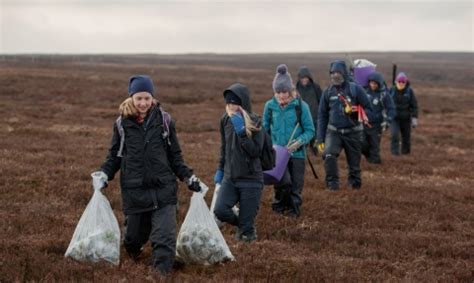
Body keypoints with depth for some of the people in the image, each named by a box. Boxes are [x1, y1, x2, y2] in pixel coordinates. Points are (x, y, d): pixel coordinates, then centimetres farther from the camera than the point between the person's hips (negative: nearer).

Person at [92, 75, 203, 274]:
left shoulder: (164, 121, 3)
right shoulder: (123, 123, 3)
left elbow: (174, 156, 11)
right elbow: (115, 155, 11)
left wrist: (188, 177, 3)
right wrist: (104, 173, -5)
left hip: (163, 189, -1)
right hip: (134, 190, 1)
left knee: (165, 238, -12)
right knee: (135, 235, 12)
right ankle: (132, 254, 46)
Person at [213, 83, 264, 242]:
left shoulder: (254, 123, -11)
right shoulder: (225, 120, 4)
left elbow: (256, 151, -20)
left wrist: (241, 131, -25)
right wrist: (220, 169, 19)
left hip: (251, 179, -4)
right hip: (230, 177, 4)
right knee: (220, 210, -17)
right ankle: (241, 224, 14)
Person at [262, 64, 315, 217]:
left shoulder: (301, 106, -7)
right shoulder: (270, 106, -1)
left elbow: (310, 130, -4)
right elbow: (265, 129, 10)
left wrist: (299, 142, -20)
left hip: (296, 153, 0)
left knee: (296, 185, 6)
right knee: (284, 182, -15)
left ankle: (294, 210, 28)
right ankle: (279, 205, 11)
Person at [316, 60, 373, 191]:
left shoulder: (356, 89, -6)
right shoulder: (328, 92, 3)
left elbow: (368, 110, -2)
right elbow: (322, 116, 8)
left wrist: (353, 112, -22)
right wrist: (320, 139, 5)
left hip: (353, 132, -1)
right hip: (333, 131, 1)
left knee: (354, 162, 8)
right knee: (329, 155, -24)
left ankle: (355, 184, 29)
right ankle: (332, 183, -10)